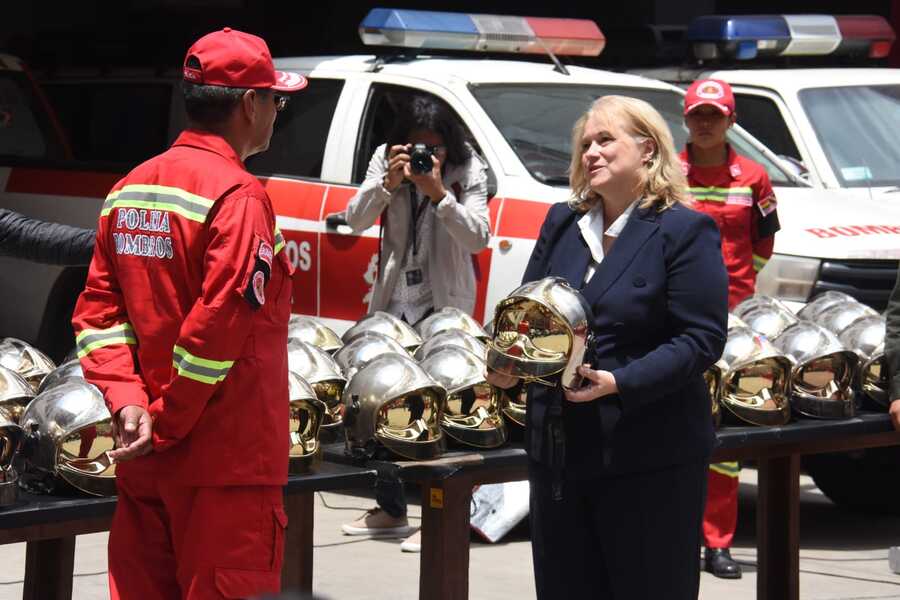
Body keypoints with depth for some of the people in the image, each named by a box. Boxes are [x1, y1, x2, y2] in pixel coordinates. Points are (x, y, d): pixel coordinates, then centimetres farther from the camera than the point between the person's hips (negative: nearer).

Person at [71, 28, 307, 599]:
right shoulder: (238, 196, -14)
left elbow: (98, 312, 6)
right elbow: (218, 327, -21)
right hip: (225, 465, -8)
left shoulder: (128, 192, 11)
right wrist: (165, 425, -12)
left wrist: (127, 403, -3)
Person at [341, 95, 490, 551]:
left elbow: (478, 238, -17)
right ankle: (390, 509, 24)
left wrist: (439, 193, -29)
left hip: (444, 304, -4)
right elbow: (356, 220, -7)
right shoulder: (385, 161, 0)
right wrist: (388, 183, -24)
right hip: (393, 301, 4)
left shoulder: (467, 171, -8)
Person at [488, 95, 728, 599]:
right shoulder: (561, 224, 12)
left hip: (649, 458, -6)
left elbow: (701, 339, -13)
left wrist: (619, 383, -23)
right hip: (558, 446, 6)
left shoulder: (685, 231, -8)